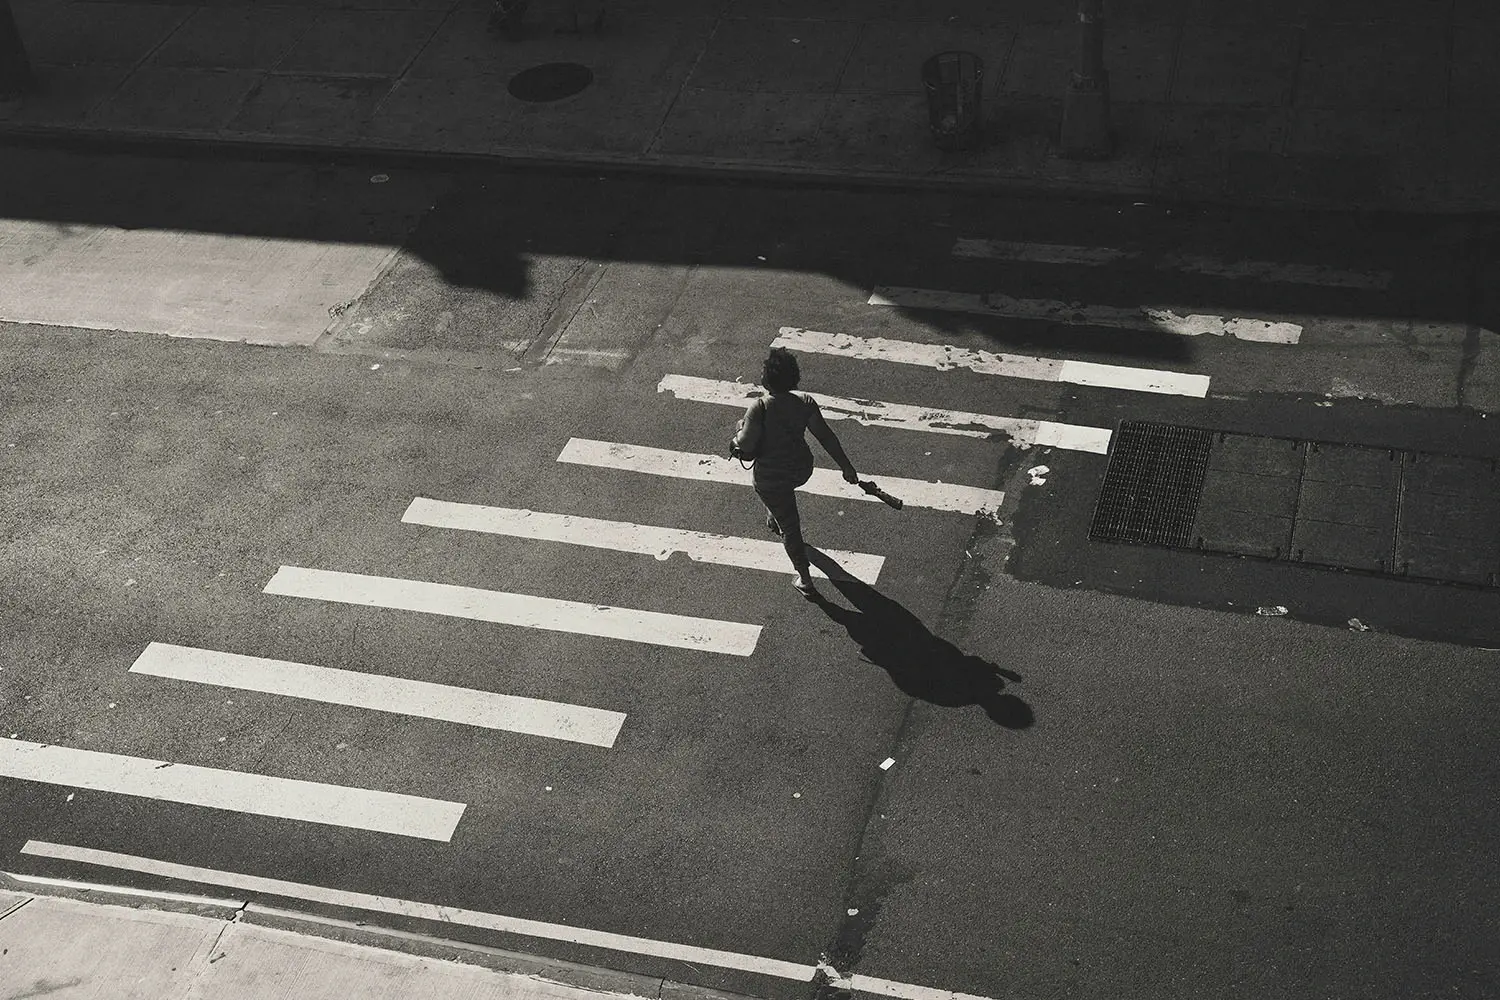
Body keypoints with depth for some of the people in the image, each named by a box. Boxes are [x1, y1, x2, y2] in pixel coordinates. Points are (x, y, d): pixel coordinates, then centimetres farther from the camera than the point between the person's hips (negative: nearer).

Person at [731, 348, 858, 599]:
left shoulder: (759, 409, -28)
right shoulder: (805, 403, -15)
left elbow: (745, 445, -23)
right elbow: (826, 436, -9)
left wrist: (741, 428, 0)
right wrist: (846, 466, -1)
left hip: (771, 478, -5)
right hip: (801, 469, 5)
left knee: (789, 527, 9)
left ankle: (806, 581, 14)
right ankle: (773, 519, 68)